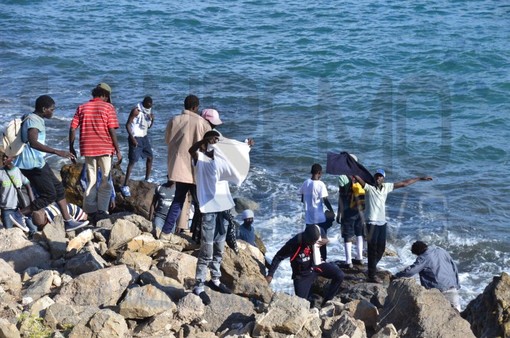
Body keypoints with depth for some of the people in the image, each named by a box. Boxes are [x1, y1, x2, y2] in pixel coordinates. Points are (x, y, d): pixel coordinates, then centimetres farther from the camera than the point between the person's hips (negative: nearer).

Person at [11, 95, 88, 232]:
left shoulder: (37, 120, 14)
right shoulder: (33, 121, -19)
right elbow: (33, 142, -35)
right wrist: (57, 152, -41)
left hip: (38, 162, 11)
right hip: (32, 164, -11)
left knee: (58, 188, 12)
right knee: (49, 195, -6)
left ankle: (68, 222, 14)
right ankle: (19, 215, 1)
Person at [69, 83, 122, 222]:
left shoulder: (82, 108, 7)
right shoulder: (108, 107, -3)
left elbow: (72, 128, 2)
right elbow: (112, 131, -9)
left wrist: (71, 148, 9)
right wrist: (118, 150, -5)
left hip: (87, 149, 3)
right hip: (105, 149, -3)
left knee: (91, 181, 12)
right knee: (106, 181, 5)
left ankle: (91, 211, 12)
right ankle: (101, 211, 0)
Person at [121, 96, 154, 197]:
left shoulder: (148, 111, 8)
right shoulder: (136, 111, -15)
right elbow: (128, 125, -17)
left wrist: (152, 120, -5)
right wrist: (132, 138, -24)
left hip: (144, 137, 8)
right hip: (135, 138, -8)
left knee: (150, 157, 16)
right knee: (132, 161, -13)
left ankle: (147, 179, 35)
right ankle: (125, 186, -14)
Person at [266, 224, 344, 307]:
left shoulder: (320, 233, -19)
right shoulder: (294, 243, -30)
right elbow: (278, 257, -19)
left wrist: (326, 241, -16)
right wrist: (270, 274, -23)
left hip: (317, 265, 4)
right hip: (302, 274, -4)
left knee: (339, 275, -16)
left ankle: (326, 303, -5)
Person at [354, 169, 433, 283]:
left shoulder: (386, 187, 8)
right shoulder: (369, 187, -9)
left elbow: (404, 183, 15)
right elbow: (359, 179, -28)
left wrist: (420, 178, 20)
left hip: (382, 222, 6)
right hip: (372, 222, -6)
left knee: (381, 248, 14)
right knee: (372, 248, -5)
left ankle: (372, 267, 36)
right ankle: (371, 275, -1)